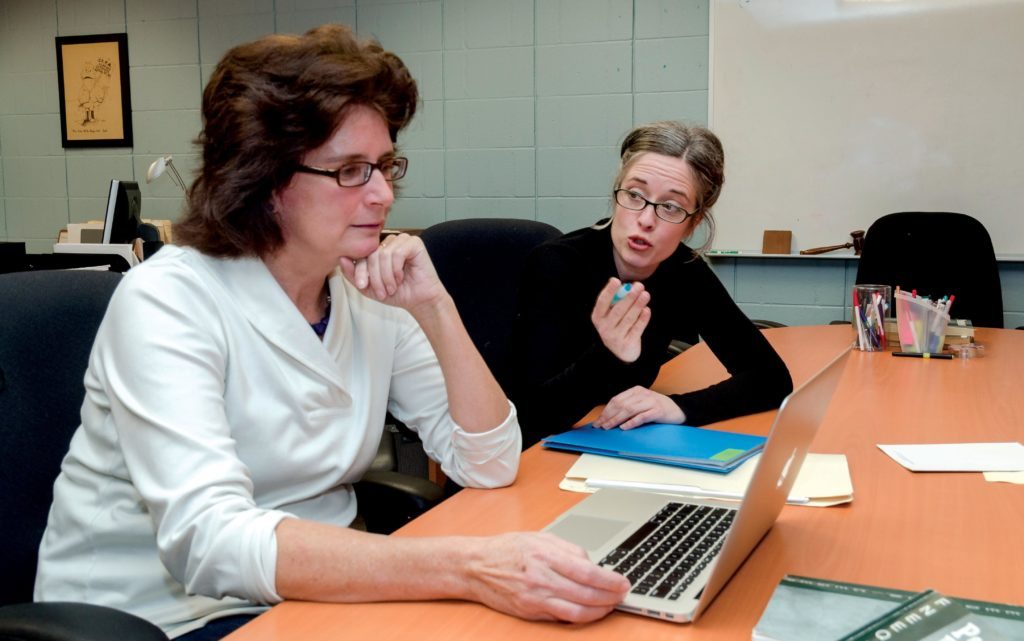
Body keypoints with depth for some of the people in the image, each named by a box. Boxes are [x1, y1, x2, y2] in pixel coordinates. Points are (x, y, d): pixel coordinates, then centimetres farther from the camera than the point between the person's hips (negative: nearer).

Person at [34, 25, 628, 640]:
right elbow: (207, 542, -32)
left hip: (312, 589, 6)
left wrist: (436, 309, -17)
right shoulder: (164, 302, -18)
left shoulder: (372, 294, 0)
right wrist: (468, 568, -42)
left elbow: (490, 465, -3)